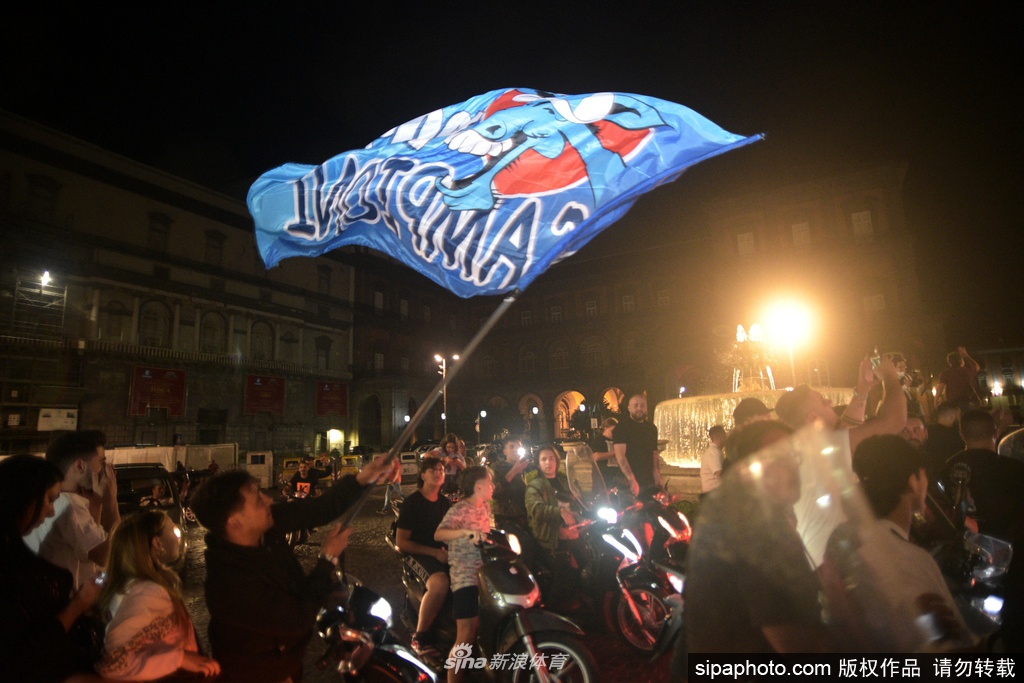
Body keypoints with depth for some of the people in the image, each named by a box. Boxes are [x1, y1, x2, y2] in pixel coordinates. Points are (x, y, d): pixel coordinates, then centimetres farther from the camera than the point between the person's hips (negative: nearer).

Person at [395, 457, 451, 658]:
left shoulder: (446, 503, 13)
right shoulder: (412, 502, -6)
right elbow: (401, 542, -10)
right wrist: (435, 552, -17)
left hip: (441, 552, 6)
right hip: (416, 553, -6)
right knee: (440, 582, -35)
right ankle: (420, 637, -18)